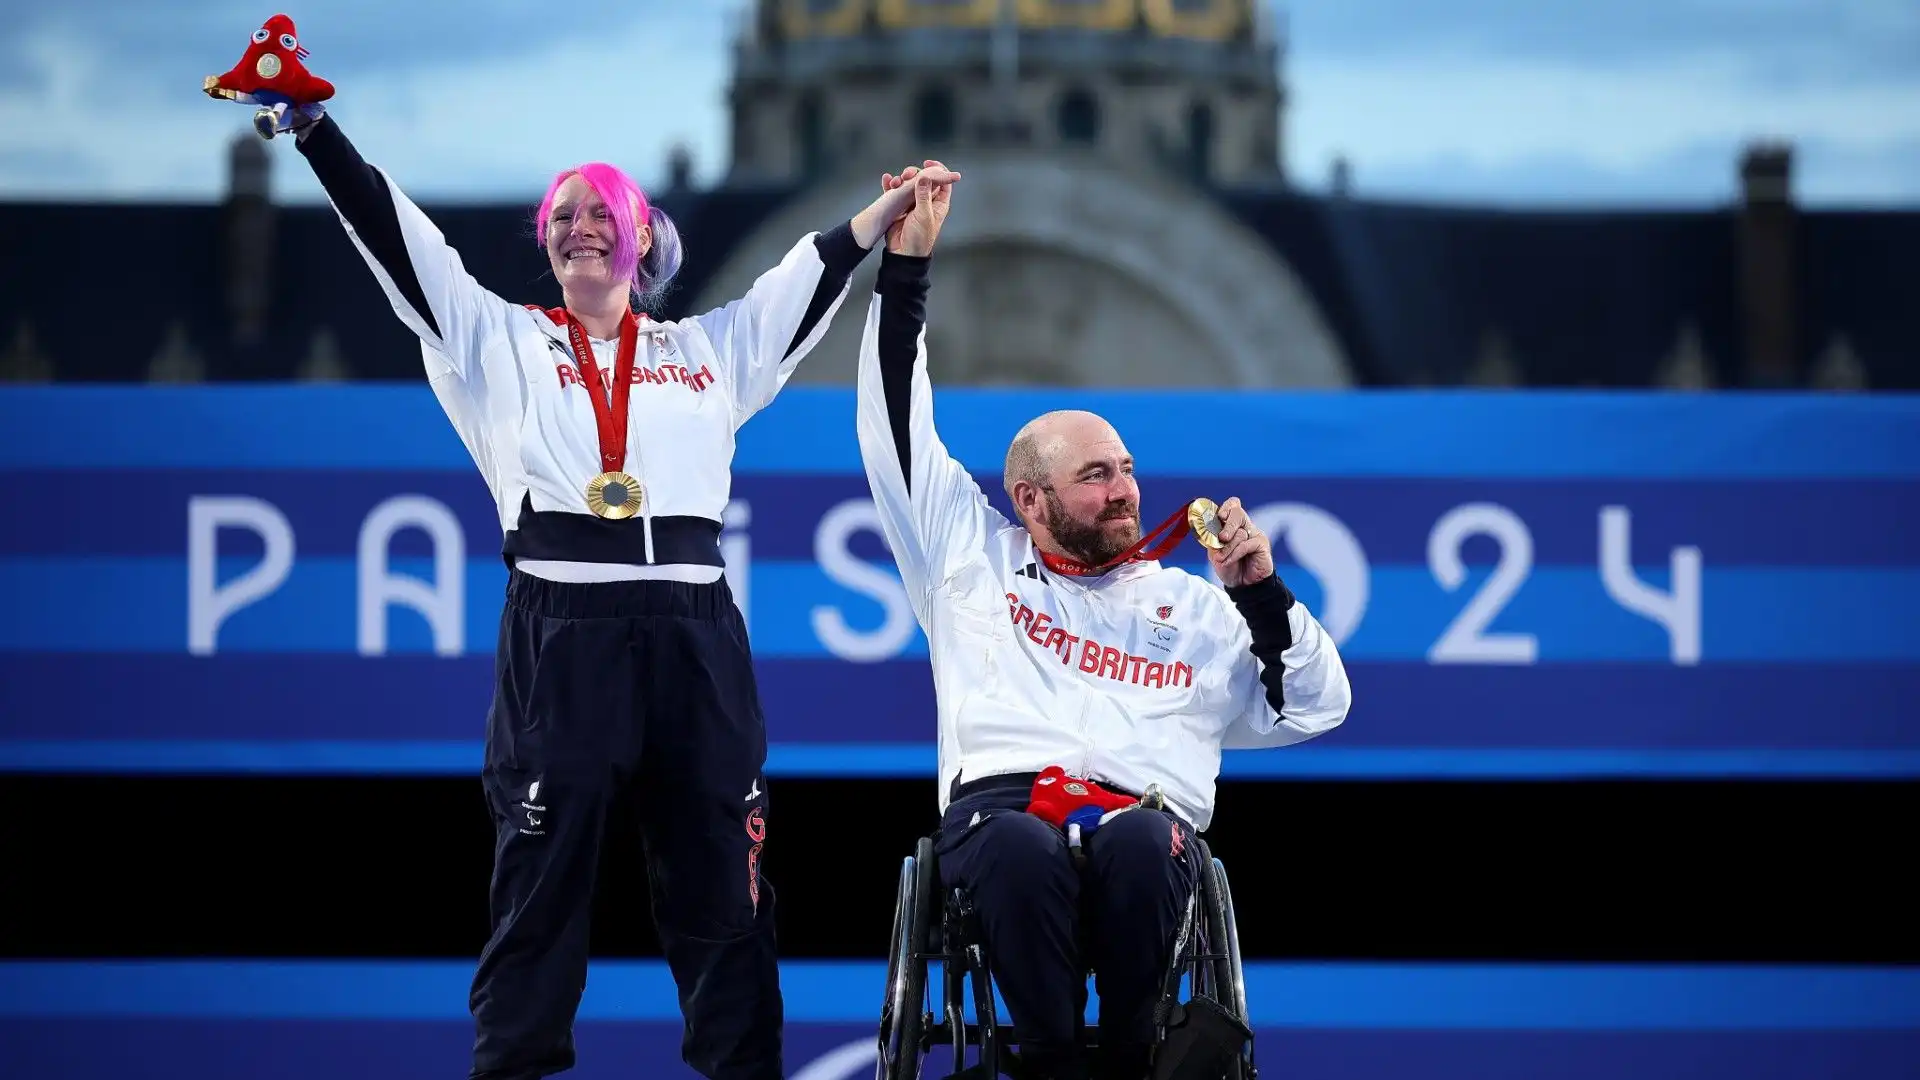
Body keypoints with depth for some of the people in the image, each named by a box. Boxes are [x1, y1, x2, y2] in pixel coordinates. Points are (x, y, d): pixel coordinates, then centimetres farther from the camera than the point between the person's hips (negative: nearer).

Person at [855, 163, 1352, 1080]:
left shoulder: (1192, 601, 29)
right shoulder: (975, 556, 27)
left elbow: (1315, 710, 23)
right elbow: (897, 429, 26)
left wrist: (1260, 591, 10)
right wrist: (904, 267, 23)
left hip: (1144, 813, 1)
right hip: (999, 799, -1)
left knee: (1136, 843, -39)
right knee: (1022, 847, -40)